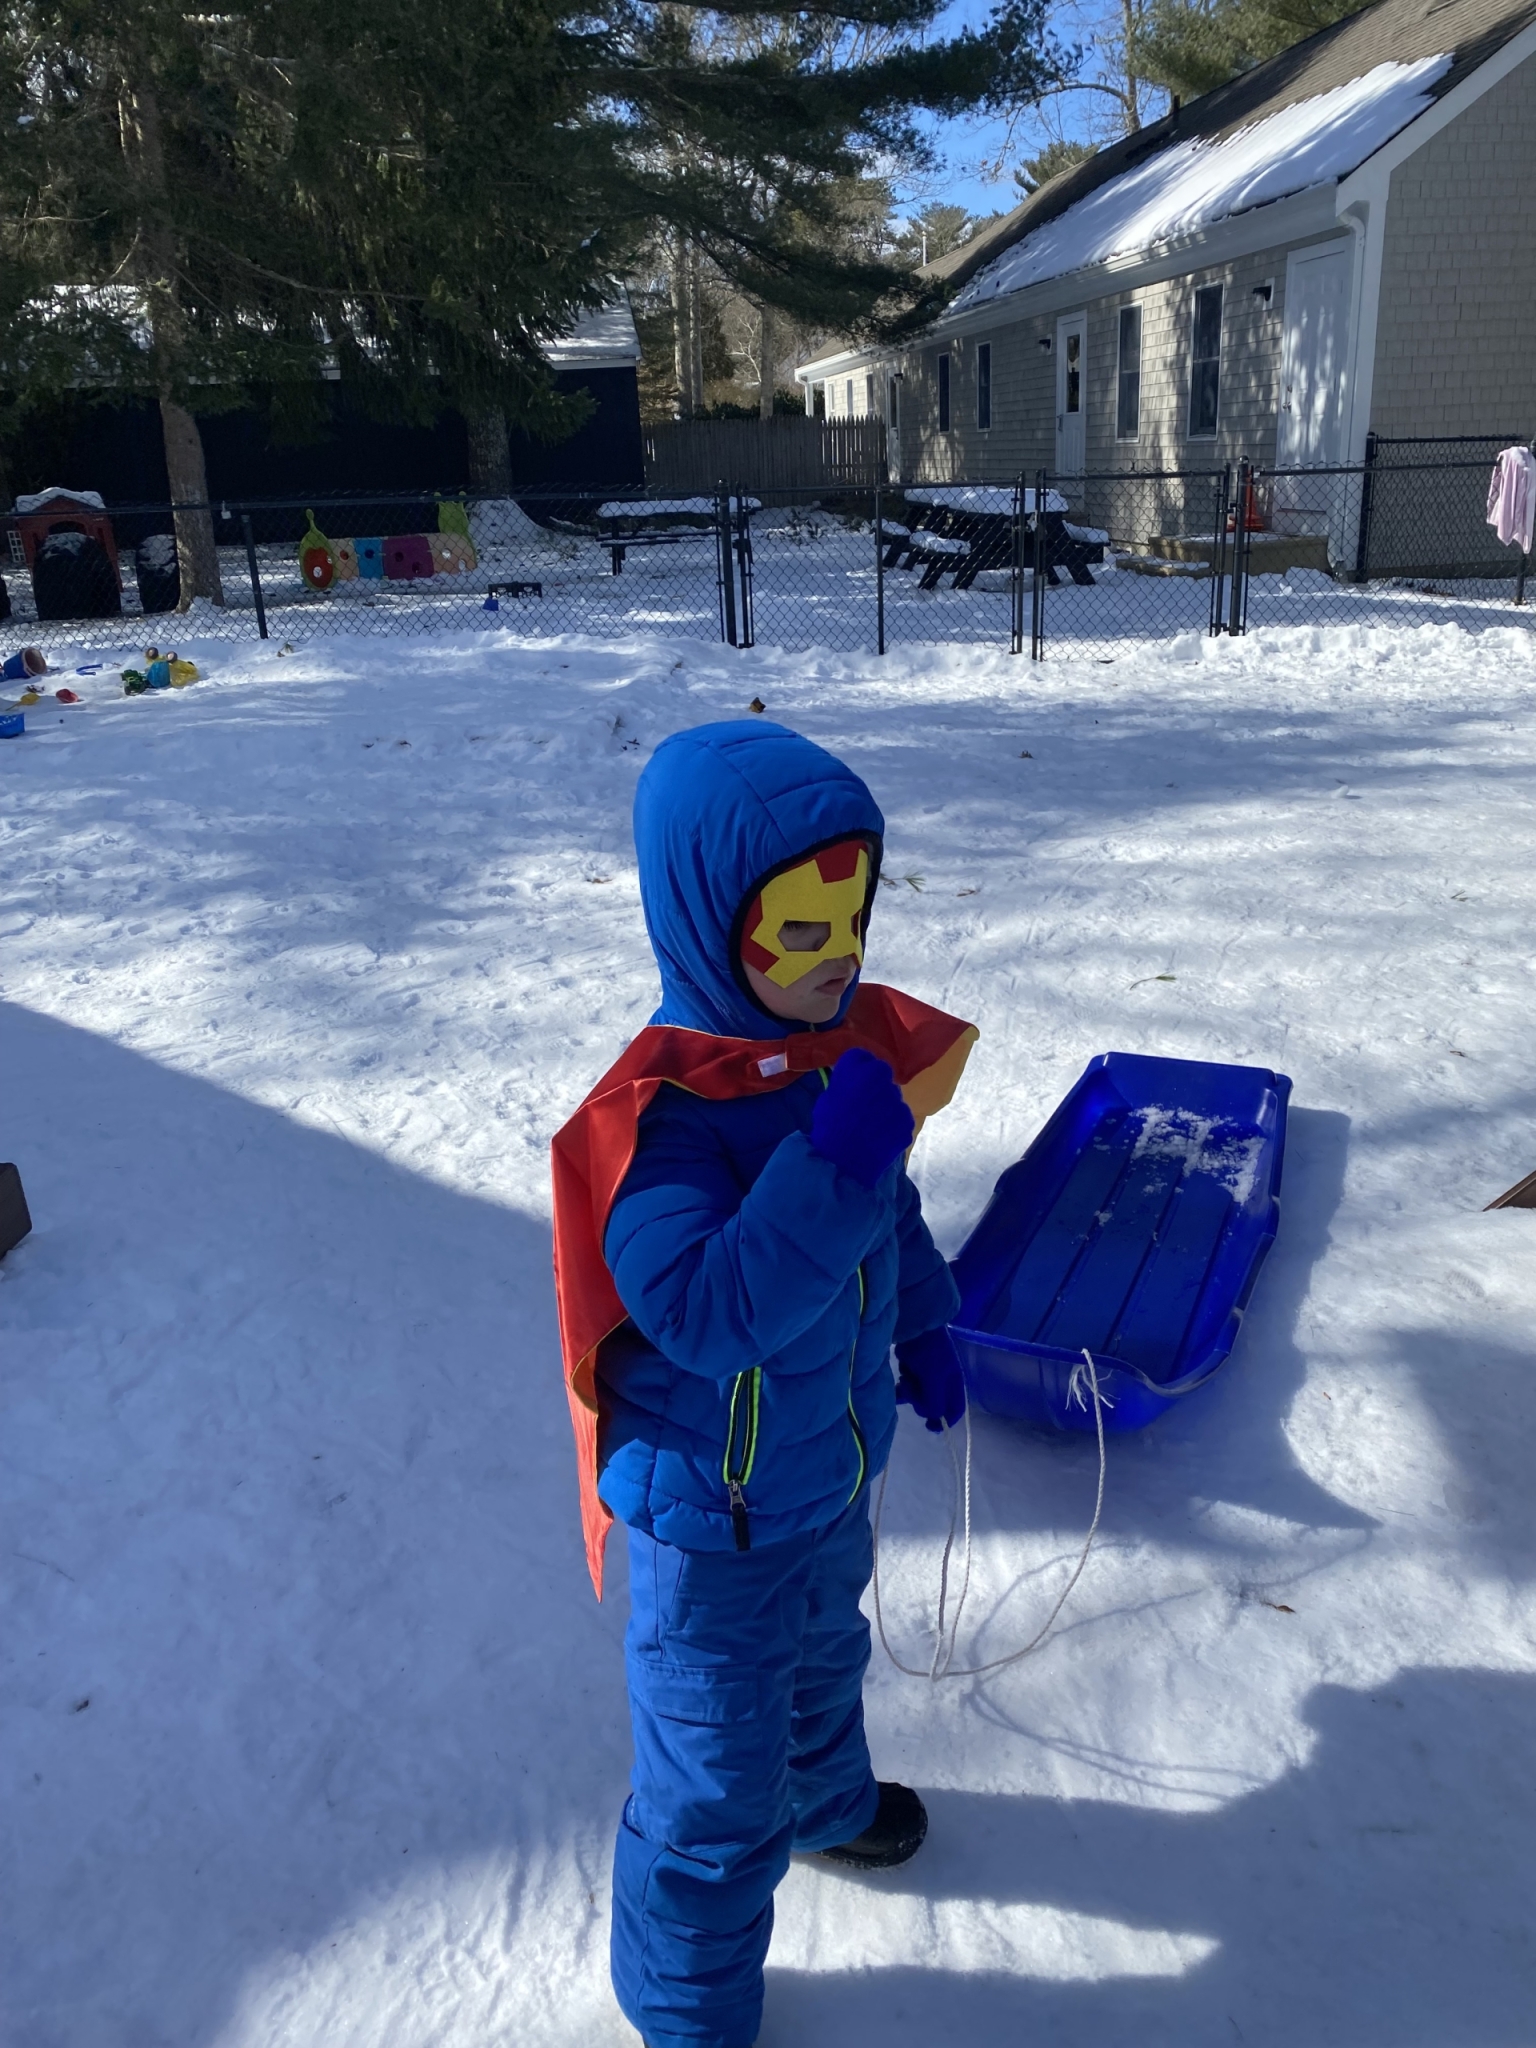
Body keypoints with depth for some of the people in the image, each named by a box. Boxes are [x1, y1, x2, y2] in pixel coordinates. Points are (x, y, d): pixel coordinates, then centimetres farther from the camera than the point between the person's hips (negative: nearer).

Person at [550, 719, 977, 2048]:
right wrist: (836, 1160, -47)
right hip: (716, 1518, -7)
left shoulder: (854, 1043, -8)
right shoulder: (661, 1115, -33)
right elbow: (706, 1311, -42)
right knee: (718, 1788, 11)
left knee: (824, 1659, 35)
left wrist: (923, 1331, 16)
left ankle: (825, 1798, 67)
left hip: (833, 1469, 8)